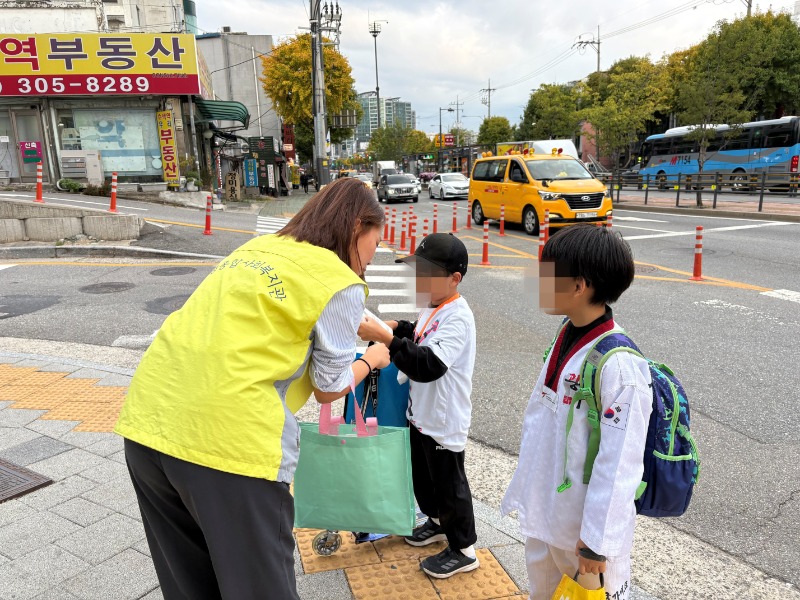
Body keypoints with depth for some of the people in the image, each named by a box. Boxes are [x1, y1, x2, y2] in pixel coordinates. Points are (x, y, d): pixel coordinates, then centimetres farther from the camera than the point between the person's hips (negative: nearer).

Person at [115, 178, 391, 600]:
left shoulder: (259, 247, 18)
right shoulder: (341, 285, -3)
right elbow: (329, 389, 5)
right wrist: (371, 360, 26)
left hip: (146, 422, 8)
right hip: (228, 439, -8)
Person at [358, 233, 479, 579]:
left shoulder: (457, 319, -26)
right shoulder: (434, 307, 3)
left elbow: (429, 365, -37)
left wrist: (386, 339, -42)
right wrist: (399, 328, 3)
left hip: (445, 422, -9)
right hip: (421, 414, 9)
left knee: (449, 484, 8)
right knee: (422, 476, 25)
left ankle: (463, 550, 27)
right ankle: (438, 522, 48)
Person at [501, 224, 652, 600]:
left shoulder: (618, 365, -27)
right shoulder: (566, 336, -2)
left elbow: (619, 464, -23)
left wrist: (597, 540, -17)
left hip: (583, 521, -7)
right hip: (544, 509, 7)